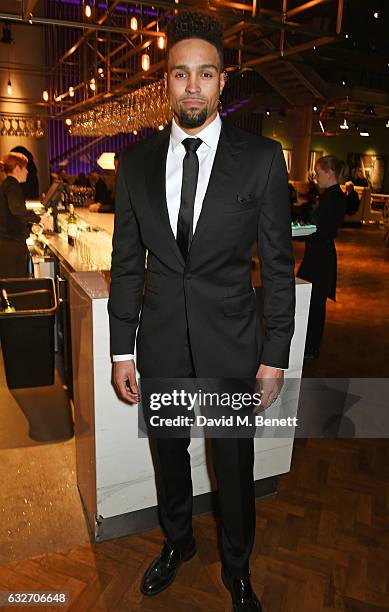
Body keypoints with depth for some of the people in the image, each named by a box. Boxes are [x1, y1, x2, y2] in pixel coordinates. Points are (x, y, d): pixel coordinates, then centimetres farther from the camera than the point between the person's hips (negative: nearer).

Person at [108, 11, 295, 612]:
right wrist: (122, 348, 3)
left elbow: (279, 265, -4)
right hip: (161, 344, 3)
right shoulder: (136, 161, 1)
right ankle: (177, 542, 51)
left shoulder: (262, 158, -5)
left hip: (232, 343, -2)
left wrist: (275, 355, -5)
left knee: (235, 468, 14)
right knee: (169, 456, 21)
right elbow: (126, 261, 4)